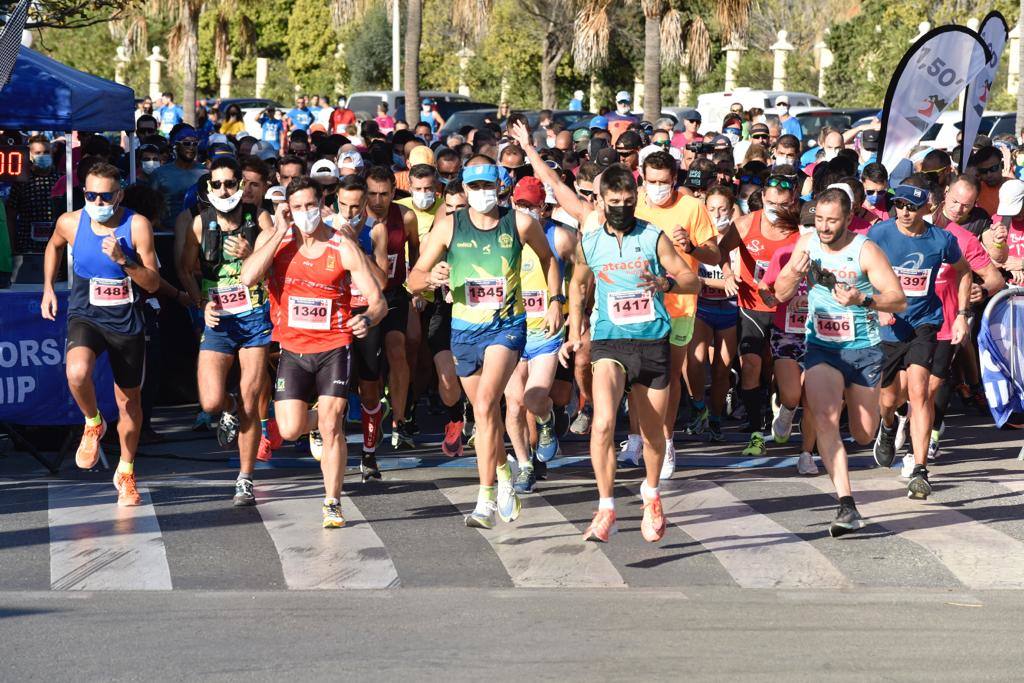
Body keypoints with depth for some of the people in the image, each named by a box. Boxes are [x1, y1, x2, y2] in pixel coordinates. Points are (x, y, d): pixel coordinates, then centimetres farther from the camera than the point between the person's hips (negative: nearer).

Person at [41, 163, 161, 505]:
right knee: (77, 372, -32)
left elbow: (153, 283, -12)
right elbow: (54, 246, 19)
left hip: (127, 323, 0)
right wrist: (48, 289, 14)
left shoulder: (137, 226, -13)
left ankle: (126, 472, 33)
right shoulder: (70, 223, -7)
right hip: (85, 317, 0)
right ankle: (93, 423, 0)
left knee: (129, 401, 11)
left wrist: (123, 260, -26)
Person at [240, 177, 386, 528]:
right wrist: (281, 233, -18)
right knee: (290, 430, -5)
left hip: (334, 347, -2)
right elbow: (248, 277, -21)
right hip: (292, 350, 2)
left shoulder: (343, 247, -8)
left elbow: (377, 299, -9)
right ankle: (316, 419, 32)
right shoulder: (272, 239, -3)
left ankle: (332, 504, 5)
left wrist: (367, 318, -33)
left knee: (331, 426, -9)